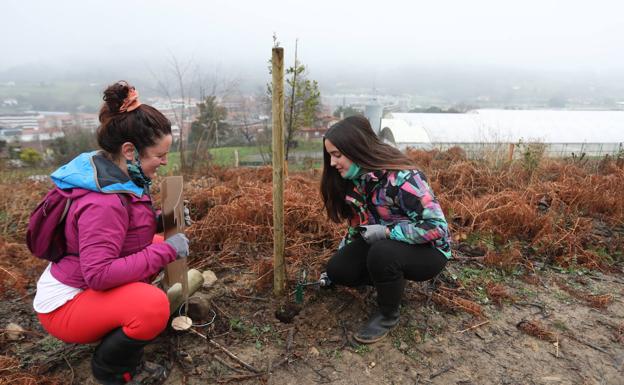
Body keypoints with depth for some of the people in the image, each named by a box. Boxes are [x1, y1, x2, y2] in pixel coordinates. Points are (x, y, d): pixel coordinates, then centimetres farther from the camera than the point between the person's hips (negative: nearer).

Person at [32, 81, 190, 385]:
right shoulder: (103, 202, -31)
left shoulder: (116, 175, -2)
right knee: (154, 306, -33)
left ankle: (118, 333, 18)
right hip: (65, 305, -10)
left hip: (82, 286, 10)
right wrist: (166, 251, -29)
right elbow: (99, 274, -35)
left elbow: (127, 224, 14)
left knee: (159, 246, 14)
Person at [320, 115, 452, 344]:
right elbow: (358, 224, 9)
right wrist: (338, 256, 9)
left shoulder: (401, 178, -30)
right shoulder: (354, 179, -5)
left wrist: (386, 232, -29)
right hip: (380, 244, 7)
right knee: (337, 269, -11)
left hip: (427, 250, -6)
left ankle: (388, 315, -9)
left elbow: (437, 226, -30)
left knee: (382, 253, -37)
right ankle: (392, 279, 13)